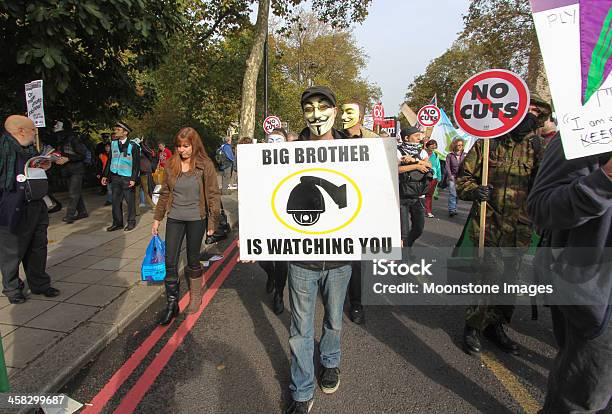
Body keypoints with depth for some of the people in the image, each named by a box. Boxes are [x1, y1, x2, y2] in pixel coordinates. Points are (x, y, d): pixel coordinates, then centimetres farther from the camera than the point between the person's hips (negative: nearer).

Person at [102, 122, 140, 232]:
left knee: (130, 200, 3)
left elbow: (136, 164, -8)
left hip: (127, 178, -5)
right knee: (116, 201, 8)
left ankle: (131, 222, 16)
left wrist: (133, 179, -14)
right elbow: (110, 160, 14)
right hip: (115, 177, 5)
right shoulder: (113, 143, 9)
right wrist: (105, 175, 10)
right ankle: (117, 223, 18)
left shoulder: (133, 146, -7)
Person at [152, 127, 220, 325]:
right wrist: (157, 219, 11)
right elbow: (164, 193, 10)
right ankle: (171, 304, 16)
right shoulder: (171, 165, 3)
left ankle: (195, 297, 30)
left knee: (193, 260, 10)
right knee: (170, 262, 3)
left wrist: (213, 222, -7)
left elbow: (213, 195, -6)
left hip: (196, 219, -3)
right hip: (174, 218, 4)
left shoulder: (205, 165, -8)